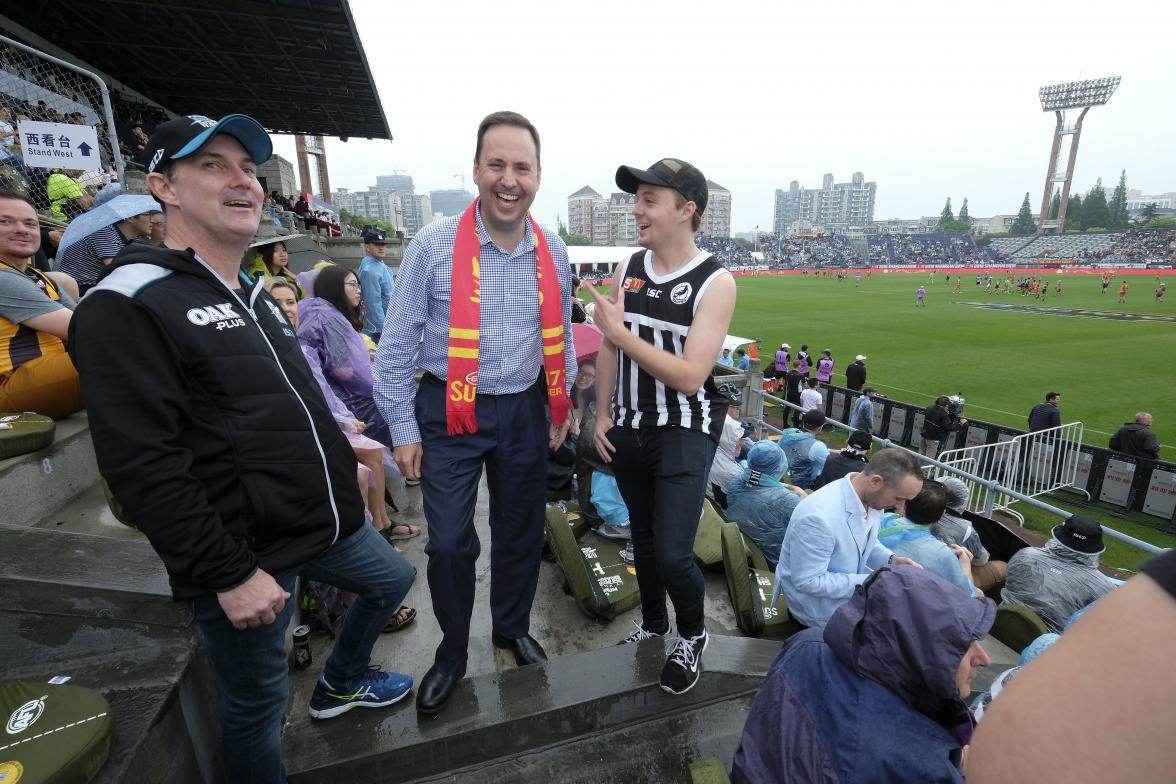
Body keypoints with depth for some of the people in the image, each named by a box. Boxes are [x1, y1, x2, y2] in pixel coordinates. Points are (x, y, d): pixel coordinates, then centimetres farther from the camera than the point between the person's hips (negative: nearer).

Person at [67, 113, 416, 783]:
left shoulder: (253, 294, 11)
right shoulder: (127, 305, -17)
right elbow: (144, 469, -23)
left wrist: (335, 447, 20)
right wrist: (228, 573, -21)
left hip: (329, 521, 9)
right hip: (245, 552, -8)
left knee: (393, 579, 27)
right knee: (257, 707, 11)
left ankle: (341, 684, 50)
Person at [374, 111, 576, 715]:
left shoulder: (552, 251, 0)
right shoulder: (434, 245, -12)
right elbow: (397, 343, -7)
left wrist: (561, 405, 13)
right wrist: (403, 429, -6)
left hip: (525, 411, 4)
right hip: (451, 413, -3)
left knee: (521, 530, 16)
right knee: (449, 543, 3)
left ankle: (512, 627, 44)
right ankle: (452, 653, 32)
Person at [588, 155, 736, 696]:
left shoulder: (715, 282, -14)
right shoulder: (627, 269, 2)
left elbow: (690, 376, -21)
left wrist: (621, 331, -21)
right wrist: (603, 415, 7)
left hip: (685, 434, -5)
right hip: (628, 430, 5)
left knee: (672, 555, -7)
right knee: (643, 539, 18)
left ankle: (692, 636, 26)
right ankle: (653, 625, 43)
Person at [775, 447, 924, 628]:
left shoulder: (871, 497, -11)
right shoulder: (819, 517, -36)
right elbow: (808, 581, -28)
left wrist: (891, 559, -9)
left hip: (849, 582, 8)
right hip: (818, 601, -8)